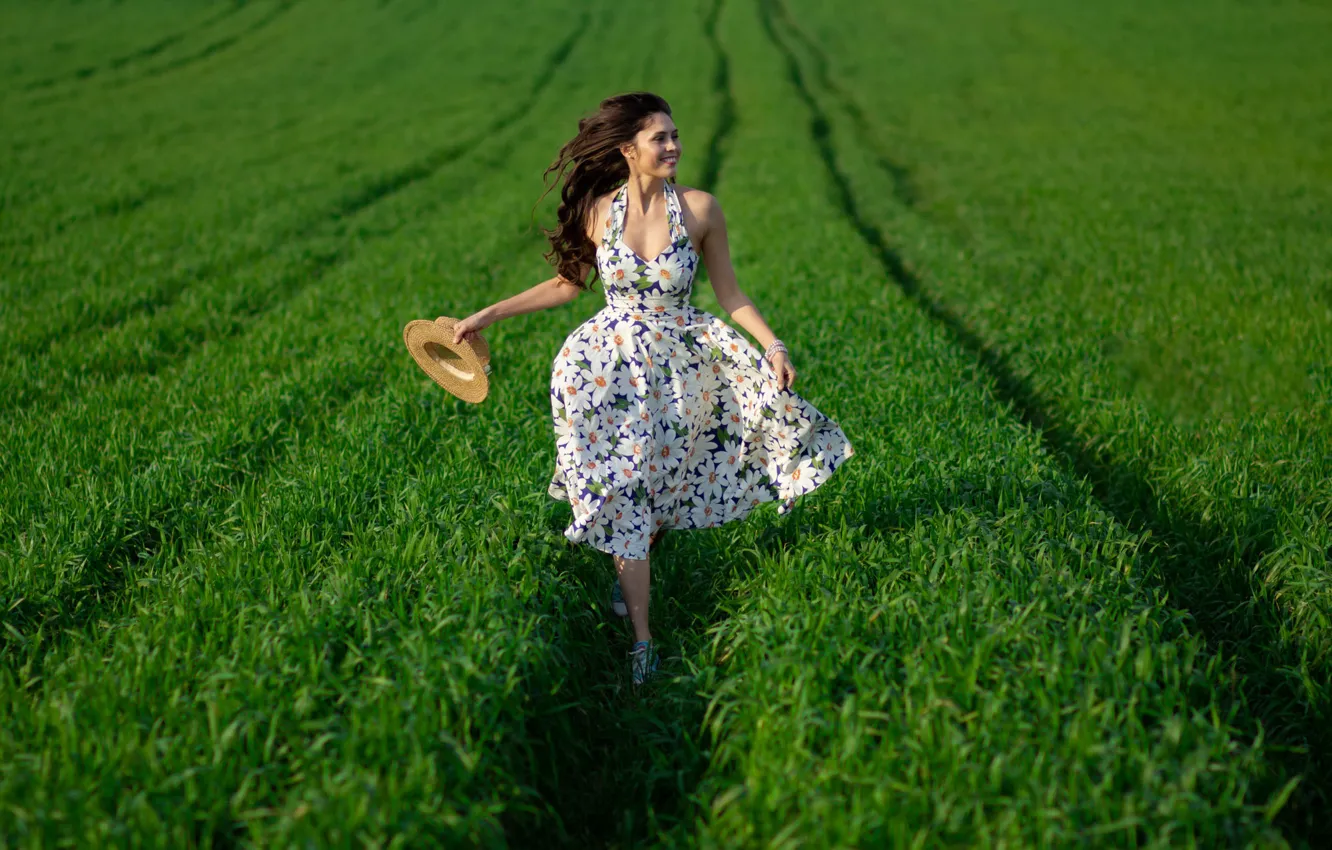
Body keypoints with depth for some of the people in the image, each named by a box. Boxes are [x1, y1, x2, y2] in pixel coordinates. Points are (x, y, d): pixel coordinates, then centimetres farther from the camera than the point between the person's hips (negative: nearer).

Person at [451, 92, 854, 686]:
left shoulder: (700, 209, -6)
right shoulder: (597, 211, -4)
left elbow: (731, 295, 2)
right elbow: (567, 284, 11)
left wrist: (773, 345, -12)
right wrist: (487, 316, 11)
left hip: (681, 359, 1)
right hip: (610, 363, 0)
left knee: (669, 482, 2)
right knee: (624, 486, -2)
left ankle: (632, 563, 34)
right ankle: (641, 638, 6)